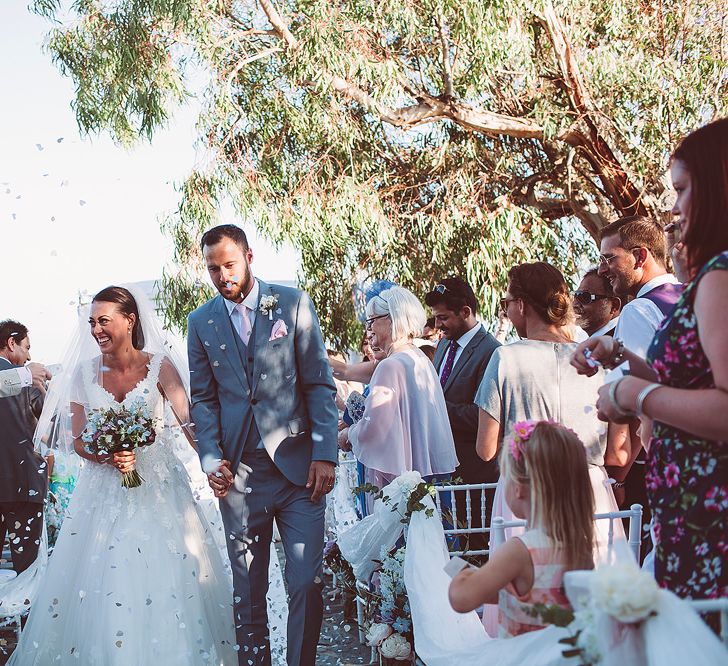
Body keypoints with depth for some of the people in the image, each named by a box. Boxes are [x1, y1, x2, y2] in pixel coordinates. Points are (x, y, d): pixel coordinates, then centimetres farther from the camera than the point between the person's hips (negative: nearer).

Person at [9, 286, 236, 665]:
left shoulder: (159, 365, -5)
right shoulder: (85, 371, 1)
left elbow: (189, 422, -13)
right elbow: (77, 439, 2)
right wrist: (109, 458, -18)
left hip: (157, 487, -2)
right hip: (104, 491, 2)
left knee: (163, 578, 0)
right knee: (101, 582, 2)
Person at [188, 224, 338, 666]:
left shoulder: (293, 303, 2)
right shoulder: (202, 322, 8)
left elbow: (320, 384, 0)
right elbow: (204, 399, 11)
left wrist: (325, 454, -7)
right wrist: (212, 459, -4)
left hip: (298, 466, -2)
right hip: (238, 474, 2)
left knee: (307, 582, -2)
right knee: (248, 589, 9)